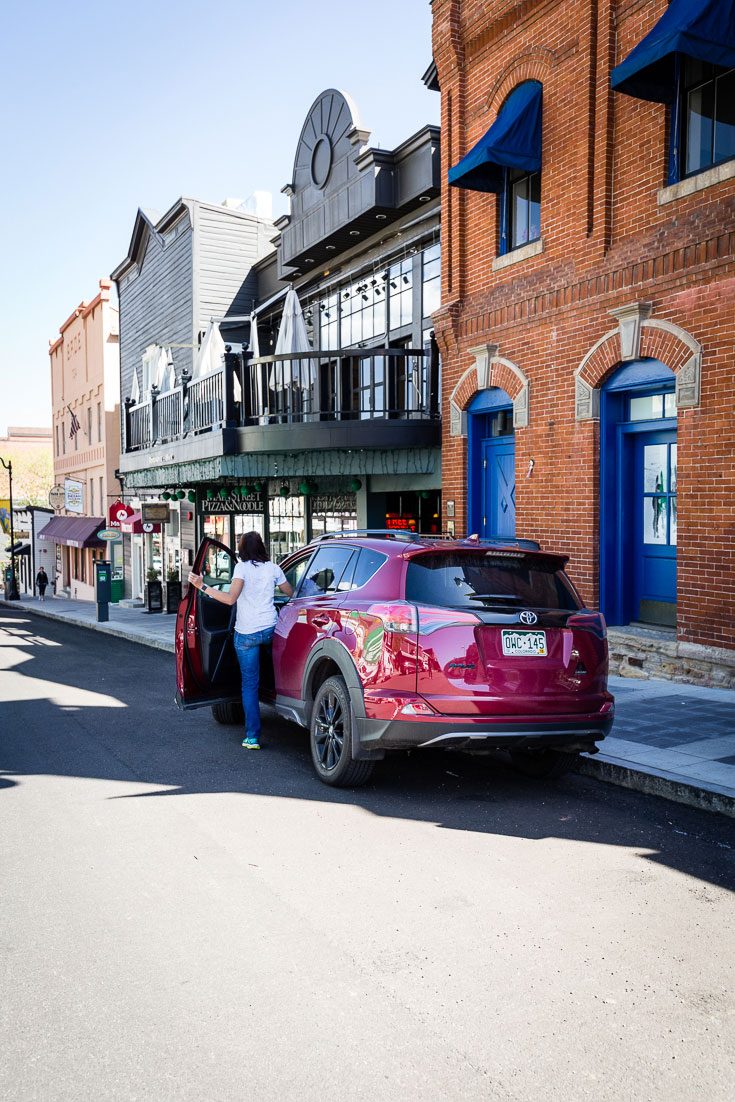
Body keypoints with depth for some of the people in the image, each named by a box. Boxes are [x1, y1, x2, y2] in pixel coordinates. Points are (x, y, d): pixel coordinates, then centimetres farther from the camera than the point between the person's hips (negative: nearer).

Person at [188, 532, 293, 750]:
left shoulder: (242, 568, -8)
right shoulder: (273, 568, 4)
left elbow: (230, 598, -20)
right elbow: (292, 594, 15)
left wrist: (203, 587, -20)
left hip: (246, 634, -3)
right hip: (271, 629, 3)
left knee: (249, 684, 3)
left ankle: (252, 737, 2)